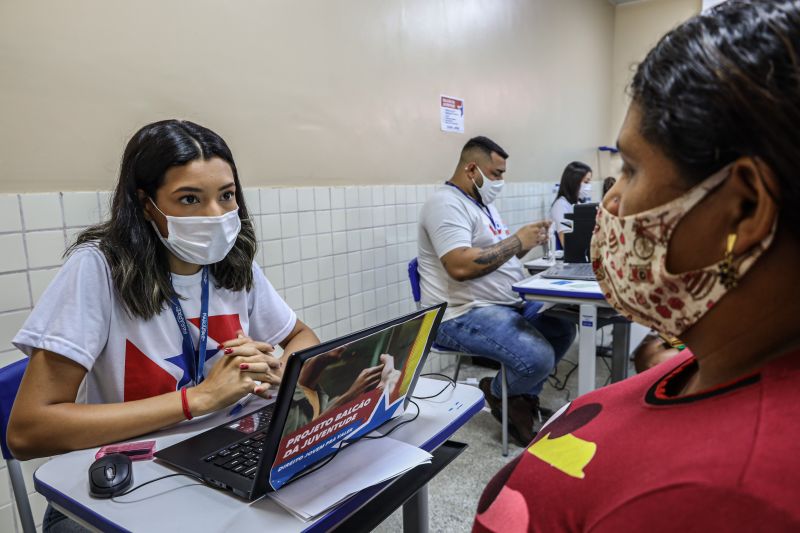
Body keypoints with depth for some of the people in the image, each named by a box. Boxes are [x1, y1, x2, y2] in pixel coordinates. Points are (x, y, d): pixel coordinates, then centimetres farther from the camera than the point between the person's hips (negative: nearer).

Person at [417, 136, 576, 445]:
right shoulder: (447, 204, -15)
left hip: (509, 303, 11)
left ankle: (524, 398, 23)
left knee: (564, 329, 14)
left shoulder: (482, 203, 17)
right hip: (463, 315, -11)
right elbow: (461, 266, -29)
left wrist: (526, 243, 1)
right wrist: (517, 240, -19)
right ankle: (499, 393, 8)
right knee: (538, 358, -25)